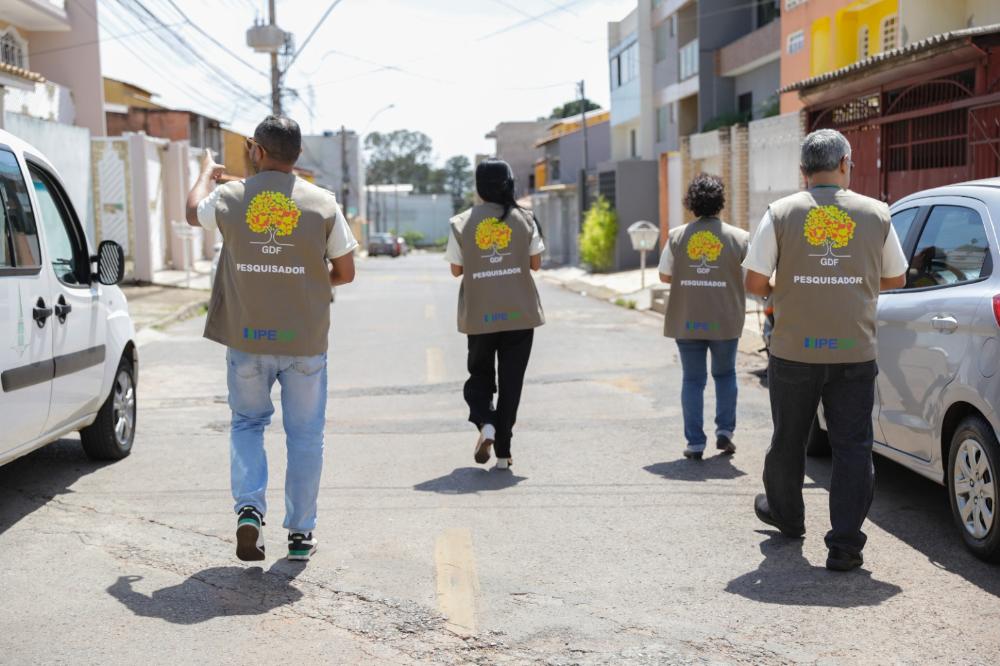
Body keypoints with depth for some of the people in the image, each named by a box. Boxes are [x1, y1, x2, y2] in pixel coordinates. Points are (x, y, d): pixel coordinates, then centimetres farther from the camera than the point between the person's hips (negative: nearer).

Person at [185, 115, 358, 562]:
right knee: (305, 434, 11)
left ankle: (249, 507, 1)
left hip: (246, 339, 1)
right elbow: (345, 272, 0)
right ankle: (300, 533, 17)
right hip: (305, 341, -1)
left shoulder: (231, 197, -3)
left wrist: (206, 173, 40)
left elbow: (193, 212, 21)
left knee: (247, 423, 20)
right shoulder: (323, 203, -6)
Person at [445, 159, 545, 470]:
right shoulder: (524, 219, -2)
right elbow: (536, 263, 3)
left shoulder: (462, 223, -4)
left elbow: (456, 269, 1)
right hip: (519, 314, 0)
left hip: (479, 315, 0)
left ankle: (485, 423, -10)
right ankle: (503, 451, 7)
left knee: (479, 375, 17)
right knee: (511, 381, 7)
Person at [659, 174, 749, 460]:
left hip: (686, 321, 1)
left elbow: (665, 276, 1)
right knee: (725, 374, 20)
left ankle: (695, 443, 6)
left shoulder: (677, 236, -4)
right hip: (725, 321, 0)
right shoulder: (739, 238, -7)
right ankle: (724, 431, 12)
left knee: (693, 380, 8)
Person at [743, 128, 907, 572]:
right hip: (856, 352, 0)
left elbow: (754, 280, -5)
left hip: (794, 350, 0)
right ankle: (845, 545, 2)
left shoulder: (781, 213, -4)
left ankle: (786, 515, 38)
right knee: (852, 447, 5)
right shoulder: (876, 214, 1)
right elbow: (895, 279, 10)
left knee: (788, 439, 18)